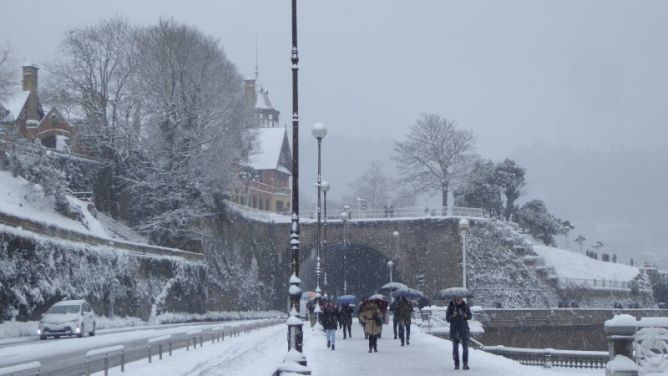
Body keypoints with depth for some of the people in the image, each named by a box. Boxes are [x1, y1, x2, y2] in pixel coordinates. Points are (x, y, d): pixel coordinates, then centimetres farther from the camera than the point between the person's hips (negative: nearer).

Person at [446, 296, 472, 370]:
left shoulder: (465, 305, -2)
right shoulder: (451, 306, -6)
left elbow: (470, 316, 7)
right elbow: (447, 319, -4)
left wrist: (466, 316, -16)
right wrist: (453, 316, -23)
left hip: (464, 328, 1)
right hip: (454, 329, -1)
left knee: (465, 347, -3)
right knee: (455, 347, 1)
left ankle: (465, 364, 2)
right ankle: (456, 364, 6)